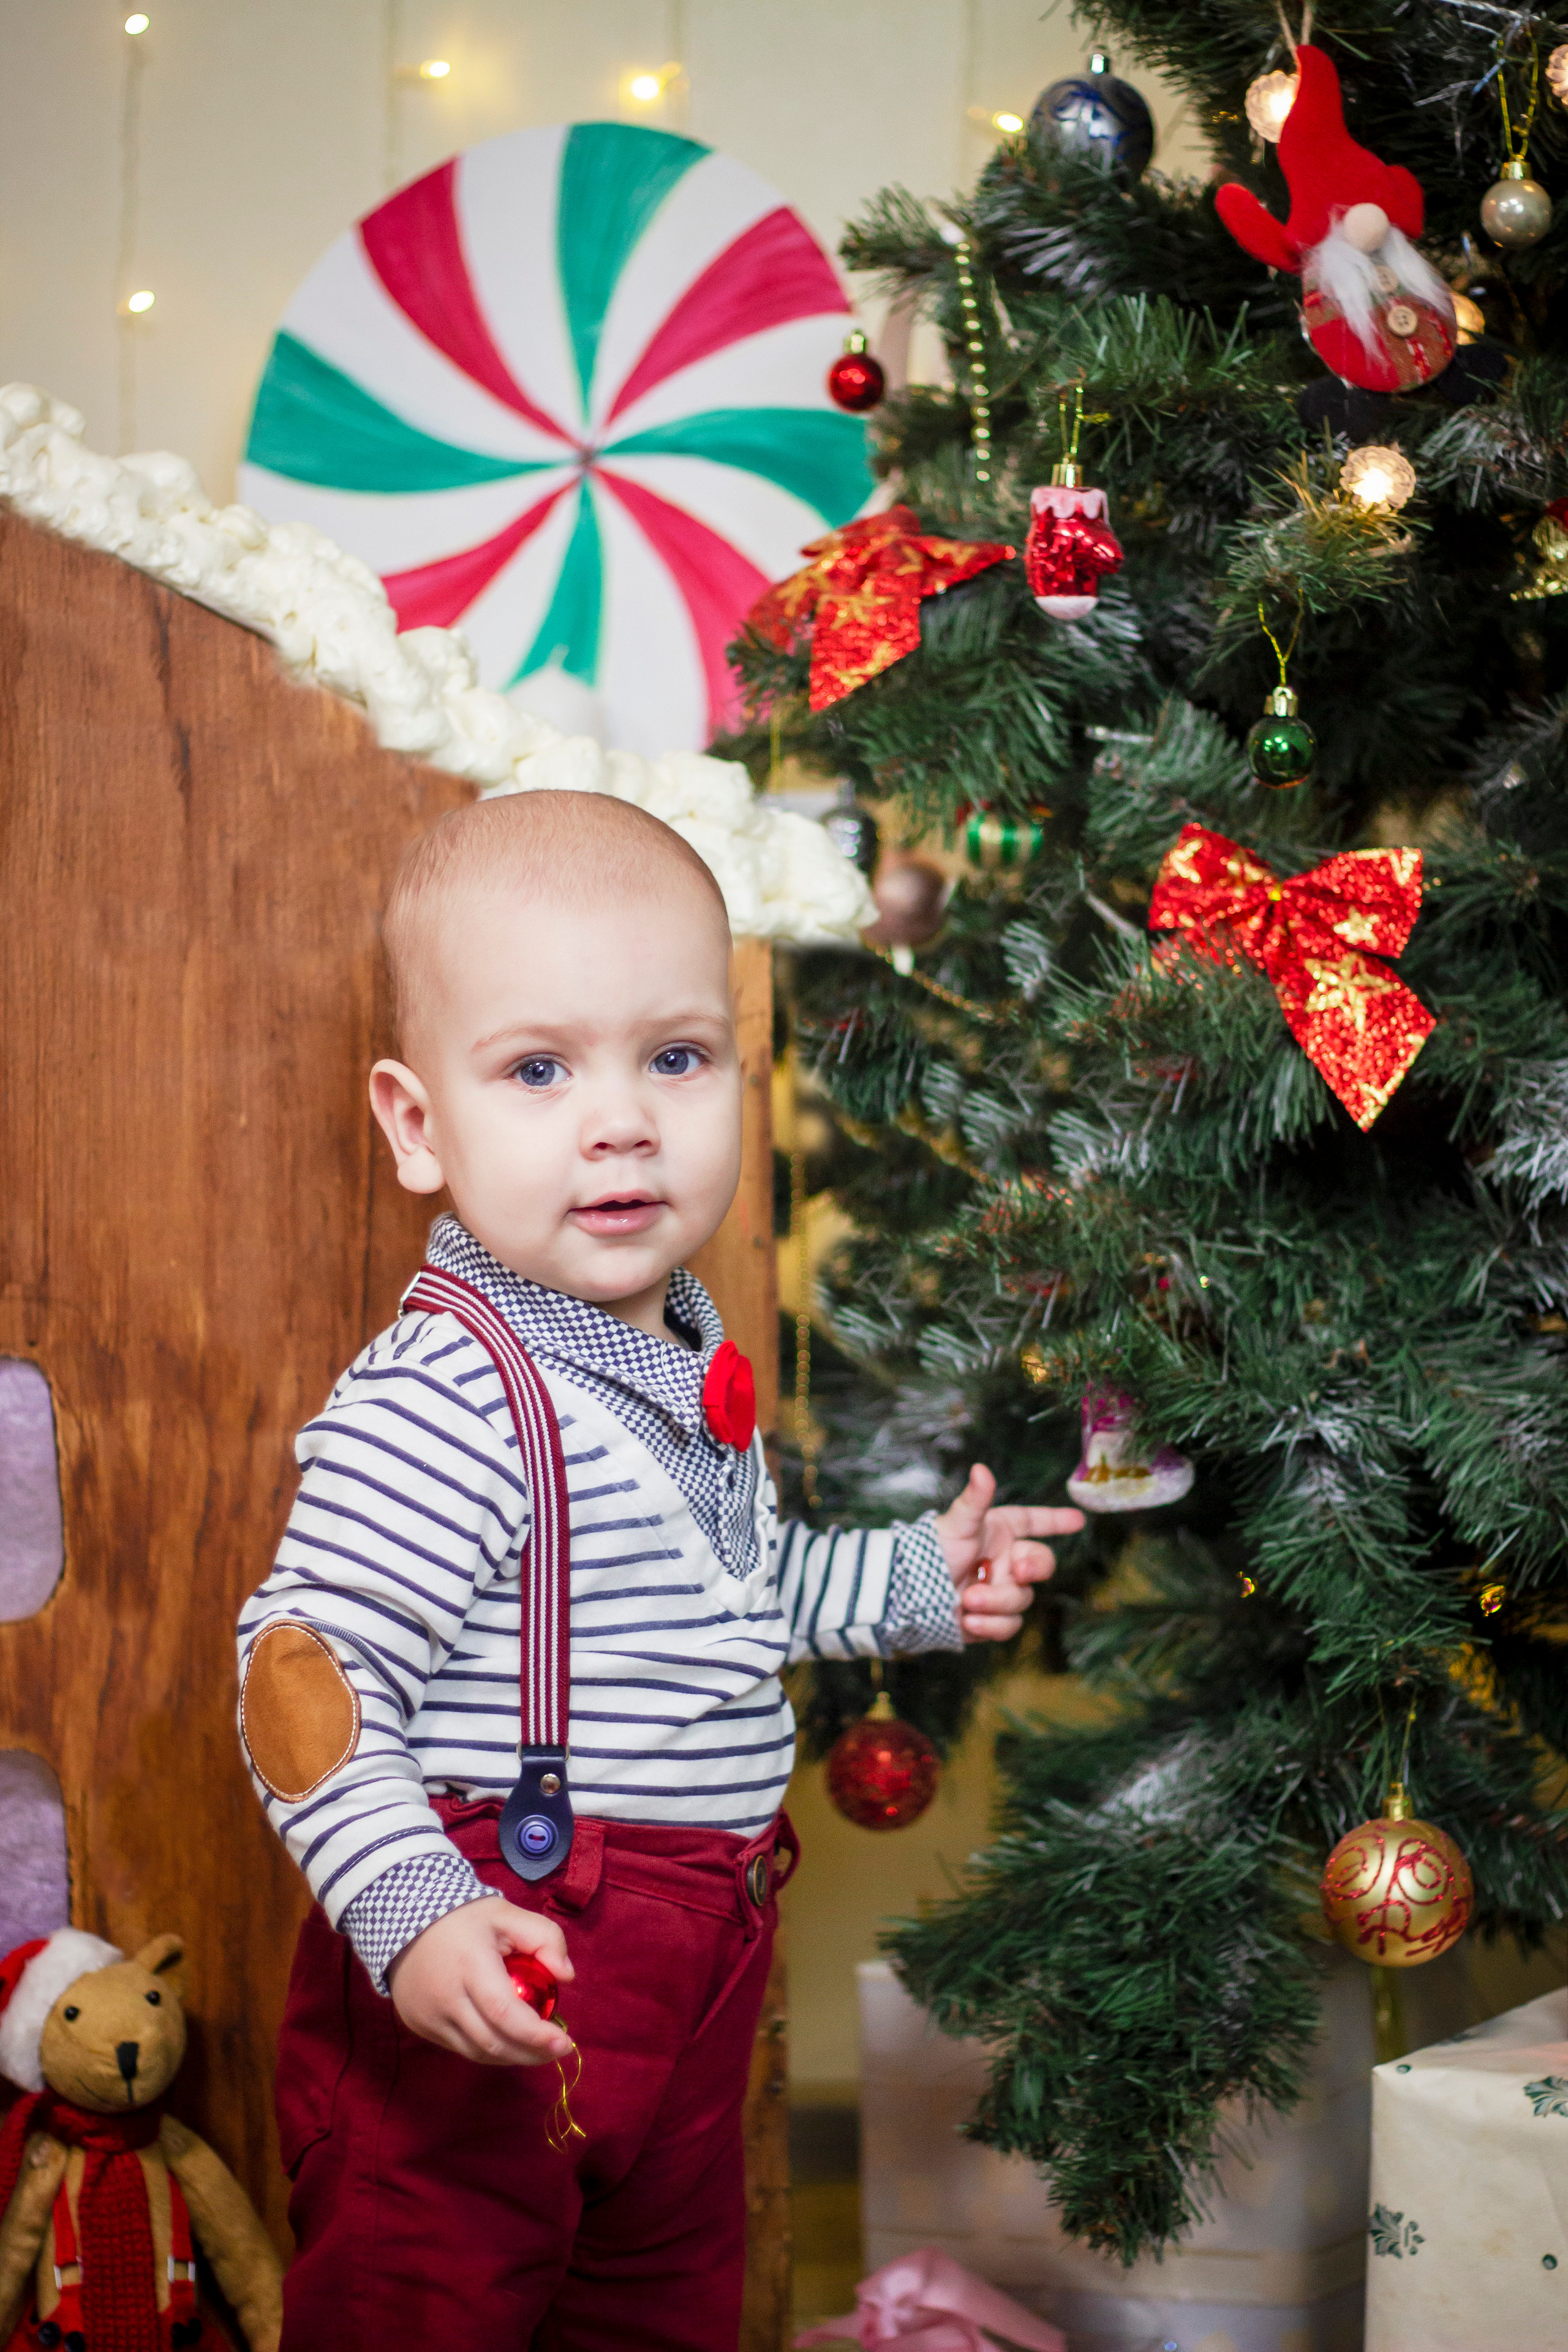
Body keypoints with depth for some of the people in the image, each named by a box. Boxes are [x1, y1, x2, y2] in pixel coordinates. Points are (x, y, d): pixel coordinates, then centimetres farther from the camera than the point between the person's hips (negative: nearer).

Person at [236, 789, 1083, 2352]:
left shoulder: (680, 1361, 6)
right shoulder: (435, 1404, -23)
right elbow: (308, 1681, -26)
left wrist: (913, 1582, 21)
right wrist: (413, 1915, -35)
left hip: (689, 1990, 9)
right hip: (482, 1995, -8)